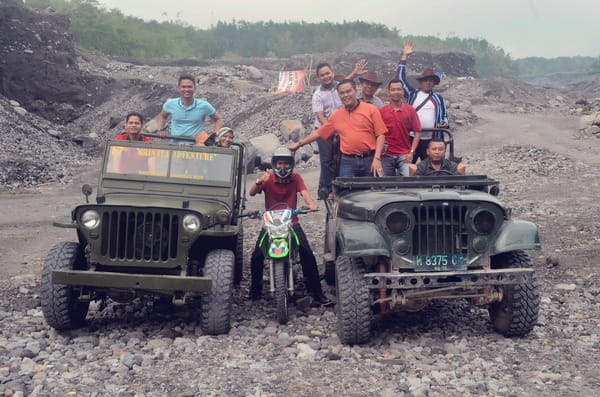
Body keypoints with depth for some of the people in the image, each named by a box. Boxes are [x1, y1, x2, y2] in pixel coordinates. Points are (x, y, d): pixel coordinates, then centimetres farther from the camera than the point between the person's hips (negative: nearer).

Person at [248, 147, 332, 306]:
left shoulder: (296, 178, 3)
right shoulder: (268, 179, 0)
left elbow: (304, 193, -13)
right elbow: (252, 193, -14)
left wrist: (311, 204, -35)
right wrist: (259, 182, -35)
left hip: (292, 222, 0)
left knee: (308, 254, -15)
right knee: (256, 256, -15)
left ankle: (316, 292, -5)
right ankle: (255, 291, 5)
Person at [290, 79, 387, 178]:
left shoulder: (371, 110, 2)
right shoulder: (336, 115, 12)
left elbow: (380, 135, -2)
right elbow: (319, 133, 19)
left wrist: (377, 158, -11)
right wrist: (299, 143, 18)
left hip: (370, 160, -2)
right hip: (348, 162, 2)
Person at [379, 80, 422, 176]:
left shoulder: (410, 110, 2)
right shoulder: (381, 111, 2)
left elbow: (417, 132, 2)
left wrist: (411, 152, -4)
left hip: (404, 155, -1)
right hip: (386, 155, 1)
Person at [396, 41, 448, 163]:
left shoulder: (438, 98, 13)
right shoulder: (412, 94, 8)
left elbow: (444, 116, 17)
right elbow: (400, 78, 3)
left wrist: (444, 123, -8)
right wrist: (404, 56, 0)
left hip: (430, 140, 2)